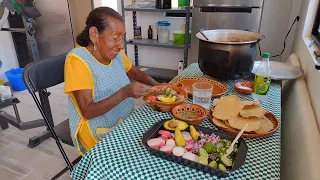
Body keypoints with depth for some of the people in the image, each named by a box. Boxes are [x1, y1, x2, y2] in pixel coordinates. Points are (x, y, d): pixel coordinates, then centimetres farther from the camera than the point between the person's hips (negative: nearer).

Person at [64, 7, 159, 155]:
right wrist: (124, 93, -34)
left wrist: (156, 85, -3)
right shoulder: (77, 60, -21)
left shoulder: (115, 53, -3)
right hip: (97, 135, -6)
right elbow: (88, 112, -24)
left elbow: (135, 73, 14)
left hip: (124, 123, 7)